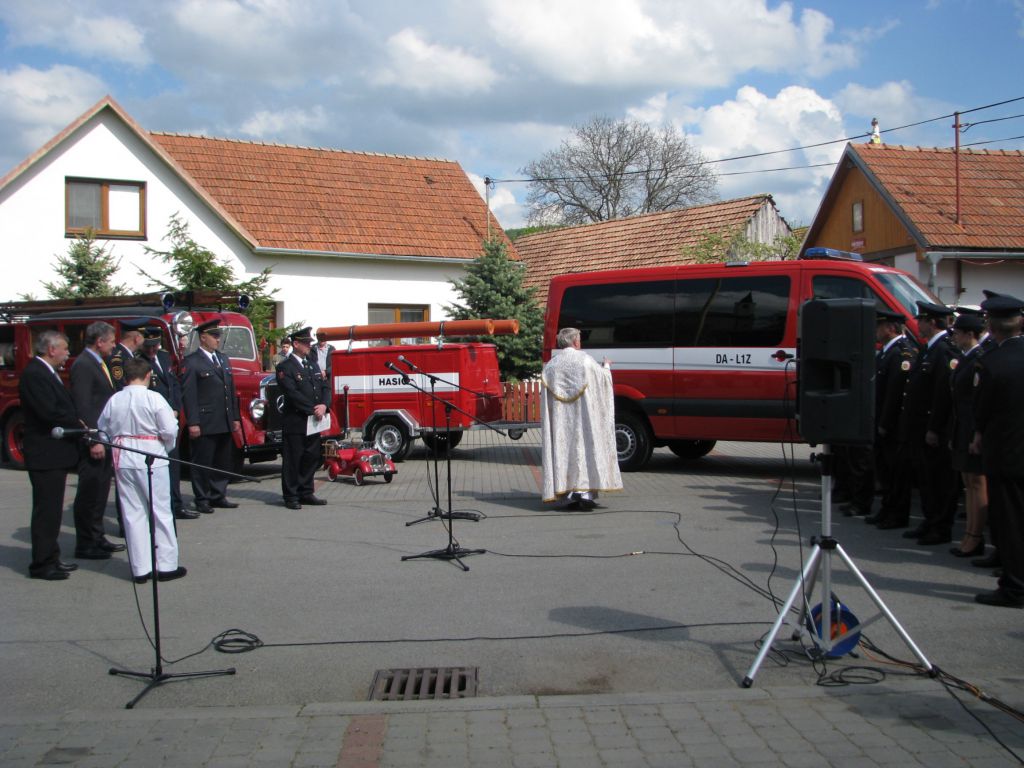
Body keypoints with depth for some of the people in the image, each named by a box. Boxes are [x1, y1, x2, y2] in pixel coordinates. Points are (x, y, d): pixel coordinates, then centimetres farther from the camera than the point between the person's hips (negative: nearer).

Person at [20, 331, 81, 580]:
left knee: (51, 509, 16)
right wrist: (80, 426, -13)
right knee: (46, 510, -4)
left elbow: (61, 407, 18)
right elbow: (49, 413, -24)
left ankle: (50, 557, 25)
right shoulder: (34, 375, -17)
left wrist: (77, 424, 2)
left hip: (54, 454, 10)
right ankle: (42, 564, 3)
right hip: (45, 455, -10)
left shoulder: (46, 373, 16)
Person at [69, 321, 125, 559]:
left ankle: (96, 538, 25)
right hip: (92, 440, -10)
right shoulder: (83, 365, -15)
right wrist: (93, 440, -23)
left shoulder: (99, 363, 15)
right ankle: (85, 545, 5)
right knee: (89, 492, -2)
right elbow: (82, 407, -20)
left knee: (100, 491, 15)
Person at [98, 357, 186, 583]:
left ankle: (140, 569, 12)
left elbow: (103, 430, 7)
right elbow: (170, 430, -14)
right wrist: (166, 447, 5)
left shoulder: (114, 401, 1)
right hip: (151, 459, -4)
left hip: (123, 460, 4)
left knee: (133, 513, 9)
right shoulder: (153, 398, -12)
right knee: (161, 512, 6)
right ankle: (166, 565, 9)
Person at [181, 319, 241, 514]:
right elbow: (188, 394, -12)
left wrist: (235, 418, 15)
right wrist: (192, 423, -17)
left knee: (222, 462, 12)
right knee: (202, 463, 0)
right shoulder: (191, 362, -6)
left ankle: (218, 496, 21)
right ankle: (202, 500, 8)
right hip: (204, 424, -7)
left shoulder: (224, 360, 17)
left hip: (225, 424, 7)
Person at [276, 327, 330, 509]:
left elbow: (325, 387, 12)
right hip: (295, 423, -7)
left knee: (311, 458, 11)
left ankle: (306, 493, 21)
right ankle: (291, 496, 7)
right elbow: (293, 394, -17)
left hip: (314, 422, 7)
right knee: (292, 460, 0)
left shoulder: (312, 364, 17)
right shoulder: (285, 367, -8)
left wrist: (323, 405, -7)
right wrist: (313, 410, -18)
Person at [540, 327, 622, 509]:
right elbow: (604, 379, 10)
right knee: (586, 447, 0)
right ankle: (586, 491, -9)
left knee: (563, 448, 5)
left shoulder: (550, 366, 5)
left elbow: (546, 399, 6)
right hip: (584, 415, -2)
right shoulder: (585, 360, -3)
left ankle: (569, 494, 1)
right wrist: (606, 366, 29)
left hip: (560, 420, 3)